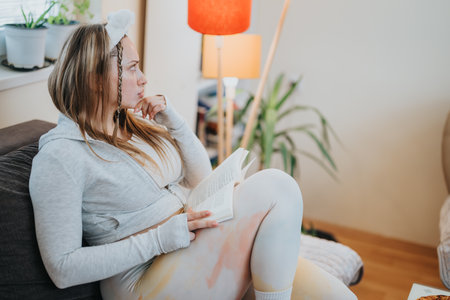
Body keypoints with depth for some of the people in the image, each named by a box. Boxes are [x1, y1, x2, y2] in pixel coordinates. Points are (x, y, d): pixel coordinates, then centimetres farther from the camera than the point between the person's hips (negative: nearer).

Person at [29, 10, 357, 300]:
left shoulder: (137, 122, 11)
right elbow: (62, 269, -15)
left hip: (195, 251, 7)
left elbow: (201, 178, 18)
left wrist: (174, 121, 2)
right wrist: (161, 238, -20)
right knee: (275, 187, -22)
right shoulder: (60, 156, -11)